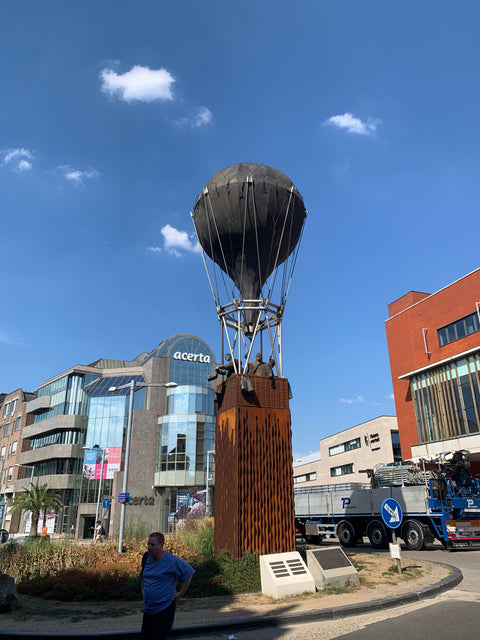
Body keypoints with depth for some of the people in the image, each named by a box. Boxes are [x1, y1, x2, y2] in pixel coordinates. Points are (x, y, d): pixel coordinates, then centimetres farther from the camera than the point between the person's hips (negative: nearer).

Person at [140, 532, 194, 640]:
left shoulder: (171, 560, -20)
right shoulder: (146, 557, 0)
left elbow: (188, 572, -11)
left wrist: (181, 593, -10)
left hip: (164, 609, -7)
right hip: (148, 608, 7)